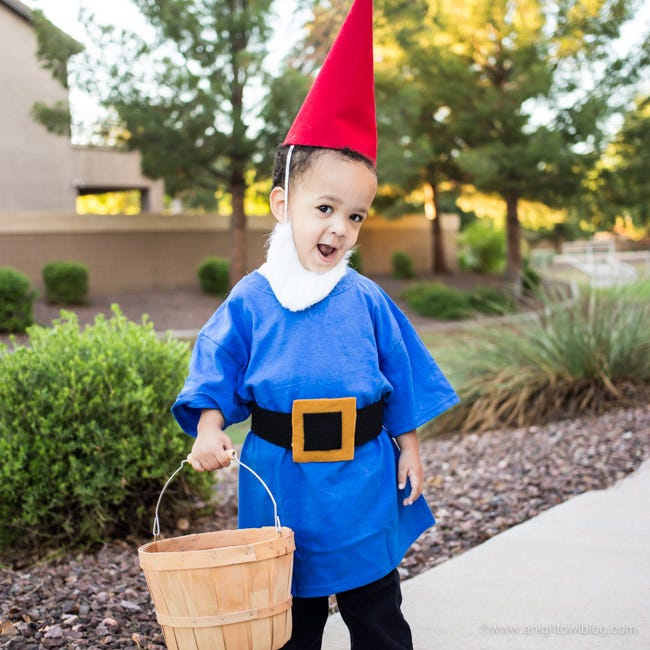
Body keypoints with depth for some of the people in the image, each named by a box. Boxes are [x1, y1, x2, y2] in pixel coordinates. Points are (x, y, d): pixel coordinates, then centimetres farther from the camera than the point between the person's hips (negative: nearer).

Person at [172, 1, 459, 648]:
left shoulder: (368, 300, -3)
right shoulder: (250, 300, -5)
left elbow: (403, 383, 5)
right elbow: (215, 375, -2)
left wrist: (409, 449, 6)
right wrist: (209, 431, -17)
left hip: (363, 486, 1)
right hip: (281, 486, 0)